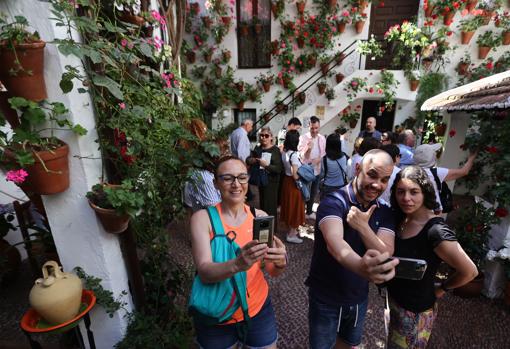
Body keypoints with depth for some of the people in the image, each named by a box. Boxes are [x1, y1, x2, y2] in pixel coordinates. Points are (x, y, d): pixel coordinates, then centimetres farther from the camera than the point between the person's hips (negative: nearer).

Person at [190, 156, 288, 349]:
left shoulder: (260, 216, -8)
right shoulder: (202, 218, -16)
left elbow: (273, 271, -8)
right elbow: (204, 272, -25)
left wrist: (281, 262, -31)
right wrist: (237, 264, -44)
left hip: (258, 309, 2)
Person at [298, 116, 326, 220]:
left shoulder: (322, 138, 3)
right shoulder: (303, 138, -12)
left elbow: (324, 153, 9)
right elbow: (301, 155, -19)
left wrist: (320, 158, -12)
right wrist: (308, 149, -39)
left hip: (317, 170, 5)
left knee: (313, 192, 18)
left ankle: (309, 212, 36)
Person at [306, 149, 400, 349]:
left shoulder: (385, 213, -5)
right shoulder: (333, 202, -24)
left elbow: (386, 255, -16)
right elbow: (335, 244, -42)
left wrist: (363, 227, -30)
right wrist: (361, 266, -61)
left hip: (359, 298, 5)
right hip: (325, 298, -5)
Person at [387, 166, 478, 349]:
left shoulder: (436, 231, -28)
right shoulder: (400, 219, -8)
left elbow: (469, 272, -21)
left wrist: (441, 289, -7)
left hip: (415, 312, -6)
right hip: (393, 299, 6)